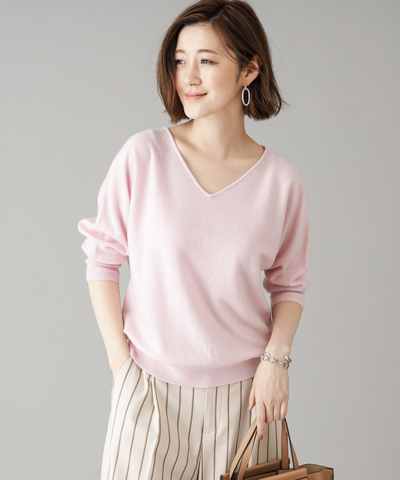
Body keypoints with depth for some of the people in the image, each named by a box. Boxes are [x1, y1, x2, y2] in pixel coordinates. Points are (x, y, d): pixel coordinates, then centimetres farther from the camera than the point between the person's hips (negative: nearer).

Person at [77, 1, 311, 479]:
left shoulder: (281, 180, -4)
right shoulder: (143, 155, -8)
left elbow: (289, 285, 7)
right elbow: (102, 259, -1)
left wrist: (276, 359, -7)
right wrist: (121, 364, -4)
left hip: (244, 390, 1)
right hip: (151, 387, -1)